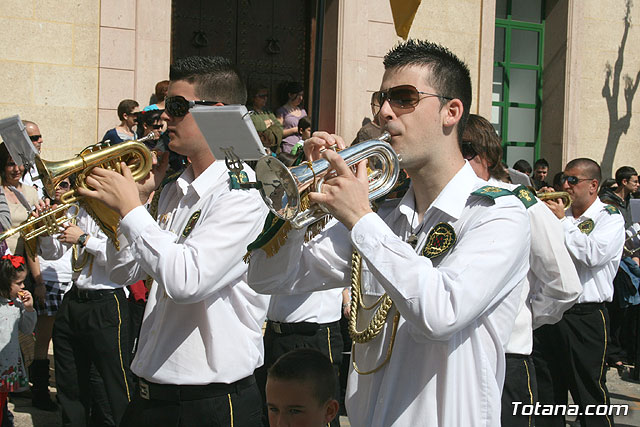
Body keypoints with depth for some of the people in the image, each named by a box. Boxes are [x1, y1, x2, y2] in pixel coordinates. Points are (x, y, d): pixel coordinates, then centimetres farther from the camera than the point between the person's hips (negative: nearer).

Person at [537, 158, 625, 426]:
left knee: (590, 393, 1)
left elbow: (593, 254, -21)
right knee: (546, 392, 13)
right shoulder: (557, 213, 13)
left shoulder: (610, 218, -3)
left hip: (585, 316, -5)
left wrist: (562, 221, -14)